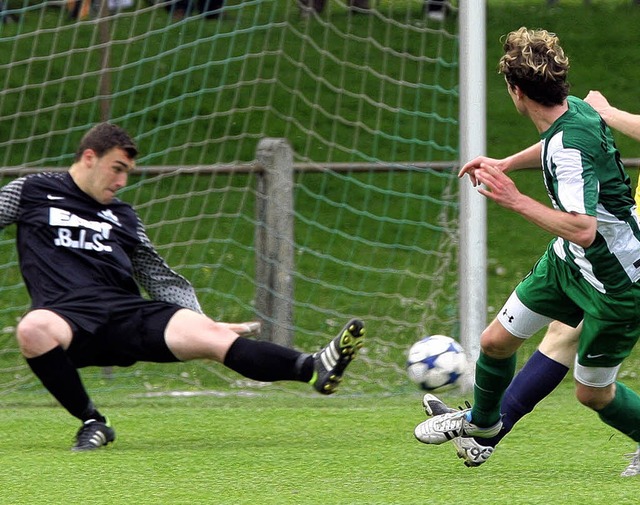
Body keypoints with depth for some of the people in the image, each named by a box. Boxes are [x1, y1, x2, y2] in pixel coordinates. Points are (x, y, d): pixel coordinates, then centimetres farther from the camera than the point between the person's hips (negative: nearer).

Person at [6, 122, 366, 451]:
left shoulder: (123, 217, 26)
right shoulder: (32, 191, 14)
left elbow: (161, 278, 28)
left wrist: (201, 322, 13)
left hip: (131, 314, 3)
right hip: (67, 313, -3)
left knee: (209, 335, -20)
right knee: (34, 329, -40)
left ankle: (314, 368, -37)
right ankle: (91, 423, -21)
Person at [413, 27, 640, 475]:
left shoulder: (569, 148, -34)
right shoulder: (573, 109, -6)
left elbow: (582, 230, -41)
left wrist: (515, 200, -33)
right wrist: (506, 164, 26)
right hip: (569, 262, 9)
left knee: (592, 392, 6)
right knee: (496, 341, 15)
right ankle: (482, 421, 42)